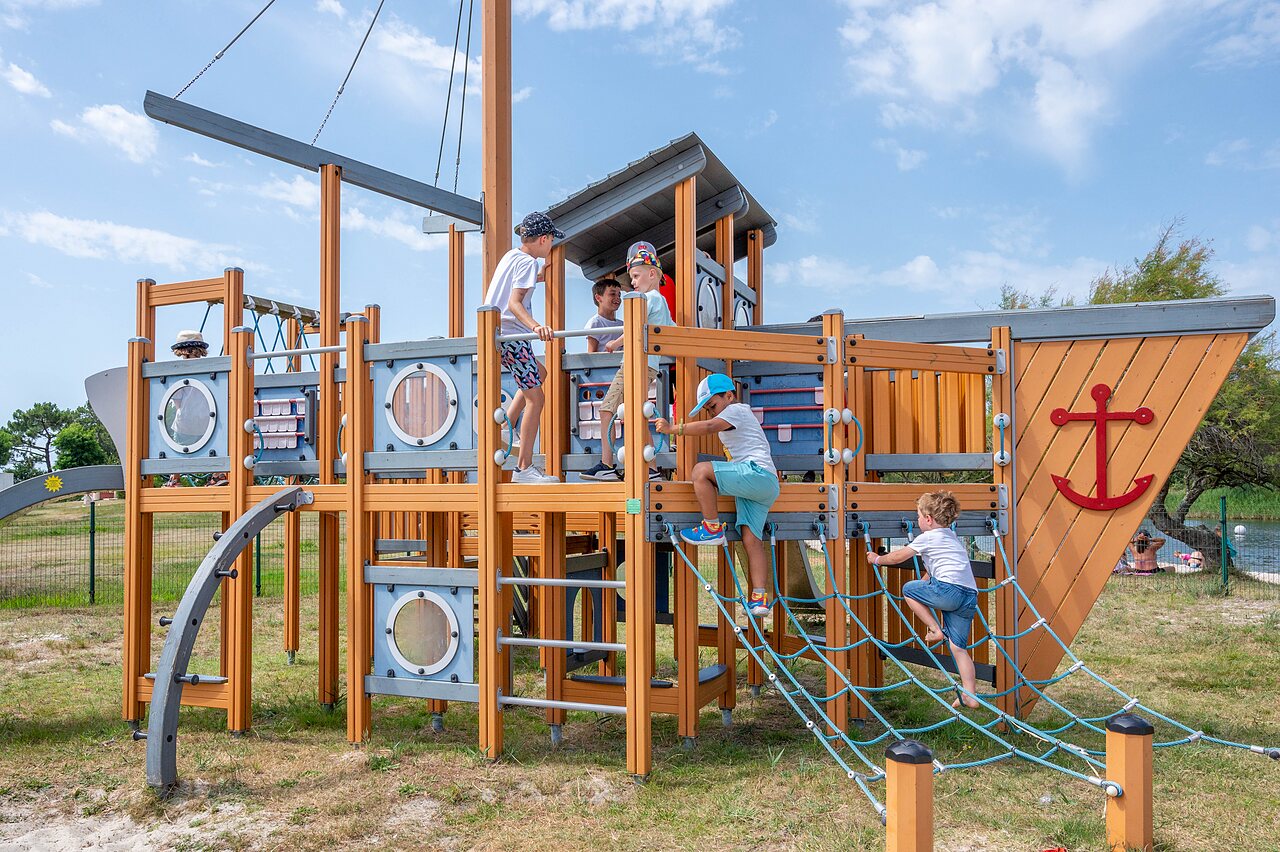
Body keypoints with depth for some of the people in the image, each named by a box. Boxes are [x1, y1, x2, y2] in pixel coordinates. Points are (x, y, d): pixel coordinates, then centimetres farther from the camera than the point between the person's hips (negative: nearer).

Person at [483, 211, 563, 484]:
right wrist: (535, 326, -38)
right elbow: (514, 302, -24)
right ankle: (523, 468, -6)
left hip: (494, 333, 10)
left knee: (539, 373, 28)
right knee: (535, 397, -6)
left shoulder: (510, 256, 15)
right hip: (512, 336, -10)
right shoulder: (528, 263, -11)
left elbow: (489, 296, 26)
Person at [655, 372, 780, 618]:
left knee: (701, 470, -21)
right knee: (751, 540, -2)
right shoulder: (731, 425, 32)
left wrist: (672, 429, -18)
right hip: (763, 487, 10)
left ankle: (712, 528, -14)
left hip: (757, 473, -10)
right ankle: (760, 598, -11)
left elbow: (709, 427, -16)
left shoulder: (736, 410, 1)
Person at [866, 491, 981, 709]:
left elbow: (898, 557, 15)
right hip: (970, 596, 8)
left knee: (908, 589, 14)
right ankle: (970, 696, 5)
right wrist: (923, 586, 51)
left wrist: (877, 559, 31)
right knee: (958, 647, 10)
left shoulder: (927, 537, 6)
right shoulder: (951, 538, 30)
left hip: (949, 589, -8)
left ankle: (935, 630, 7)